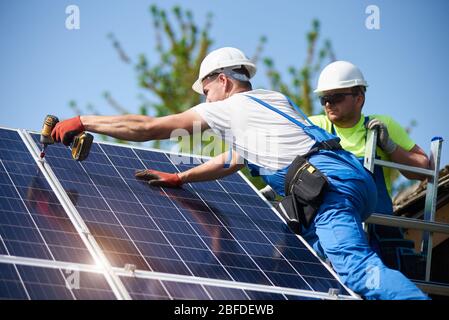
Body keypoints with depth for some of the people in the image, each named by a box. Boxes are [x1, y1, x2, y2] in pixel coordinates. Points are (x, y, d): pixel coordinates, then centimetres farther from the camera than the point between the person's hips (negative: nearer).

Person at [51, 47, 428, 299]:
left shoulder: (228, 107, 9)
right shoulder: (273, 101, 33)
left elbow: (149, 127, 11)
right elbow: (233, 161, 44)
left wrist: (82, 122, 19)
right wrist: (177, 179, 45)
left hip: (330, 184, -9)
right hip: (353, 175, 9)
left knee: (358, 267, -24)